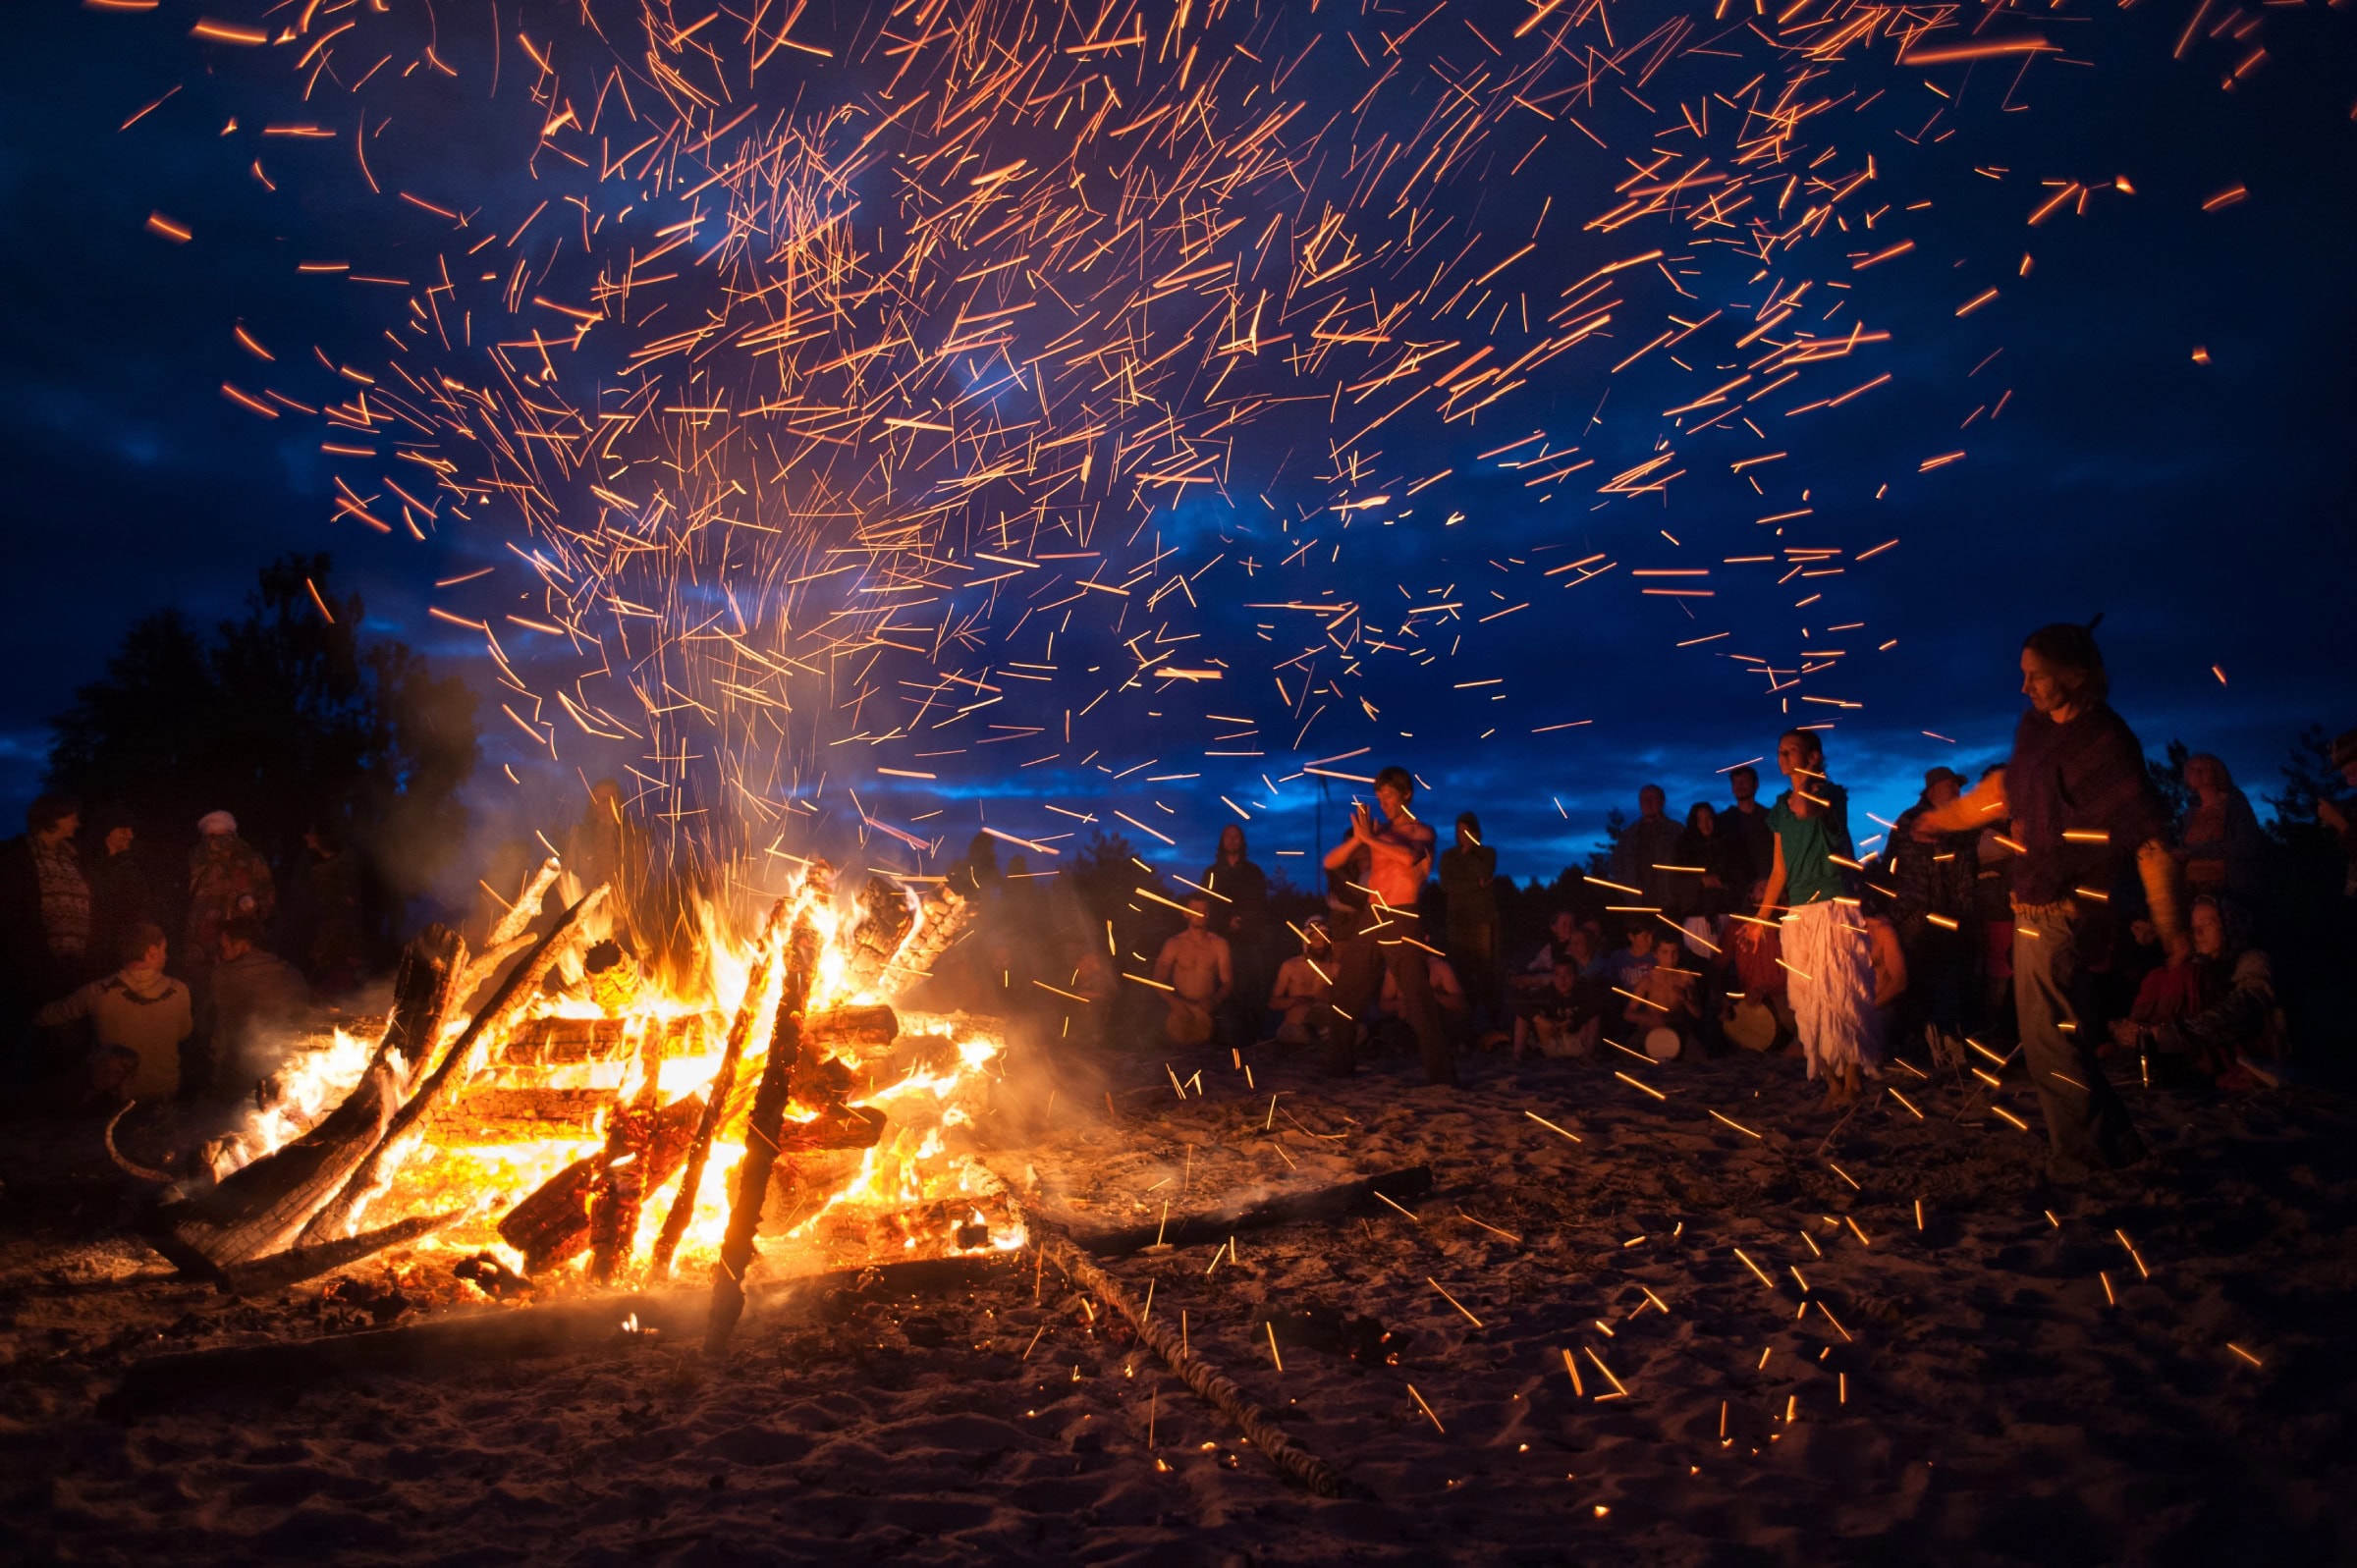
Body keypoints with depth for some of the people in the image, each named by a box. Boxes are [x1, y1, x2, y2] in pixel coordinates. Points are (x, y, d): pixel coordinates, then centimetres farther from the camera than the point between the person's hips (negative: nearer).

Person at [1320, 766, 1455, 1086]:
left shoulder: (1422, 832, 1)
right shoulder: (1376, 833, 13)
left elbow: (1409, 857, -24)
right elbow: (1330, 863, 6)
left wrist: (1369, 838, -18)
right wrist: (1357, 838, -9)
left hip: (1402, 922, -5)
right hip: (1369, 920, 6)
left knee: (1417, 1004, -9)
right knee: (1344, 999, 11)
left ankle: (1441, 1075, -6)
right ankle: (1338, 1067, 24)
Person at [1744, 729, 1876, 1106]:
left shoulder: (1832, 794, -1)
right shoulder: (1780, 808, 15)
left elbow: (1805, 810, -26)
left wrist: (1803, 777, -8)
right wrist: (1760, 918, 13)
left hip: (1834, 909, -6)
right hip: (1797, 915, 6)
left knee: (1836, 994, -10)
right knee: (1808, 1001, 2)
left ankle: (1851, 1081, -4)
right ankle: (1832, 1082, 7)